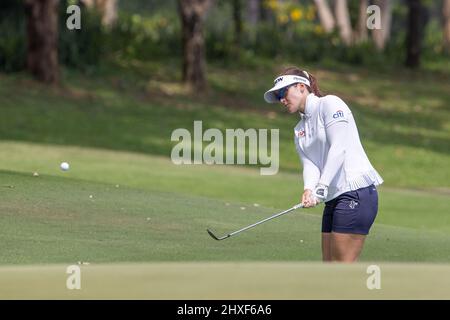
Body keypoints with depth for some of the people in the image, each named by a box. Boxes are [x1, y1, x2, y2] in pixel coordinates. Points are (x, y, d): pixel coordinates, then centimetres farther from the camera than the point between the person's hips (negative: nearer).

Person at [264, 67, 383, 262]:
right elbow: (309, 164, 4)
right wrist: (309, 189, -18)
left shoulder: (329, 104, -4)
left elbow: (339, 148, -16)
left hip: (356, 193, -9)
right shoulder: (300, 129, 19)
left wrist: (321, 188, -23)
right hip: (334, 199, 9)